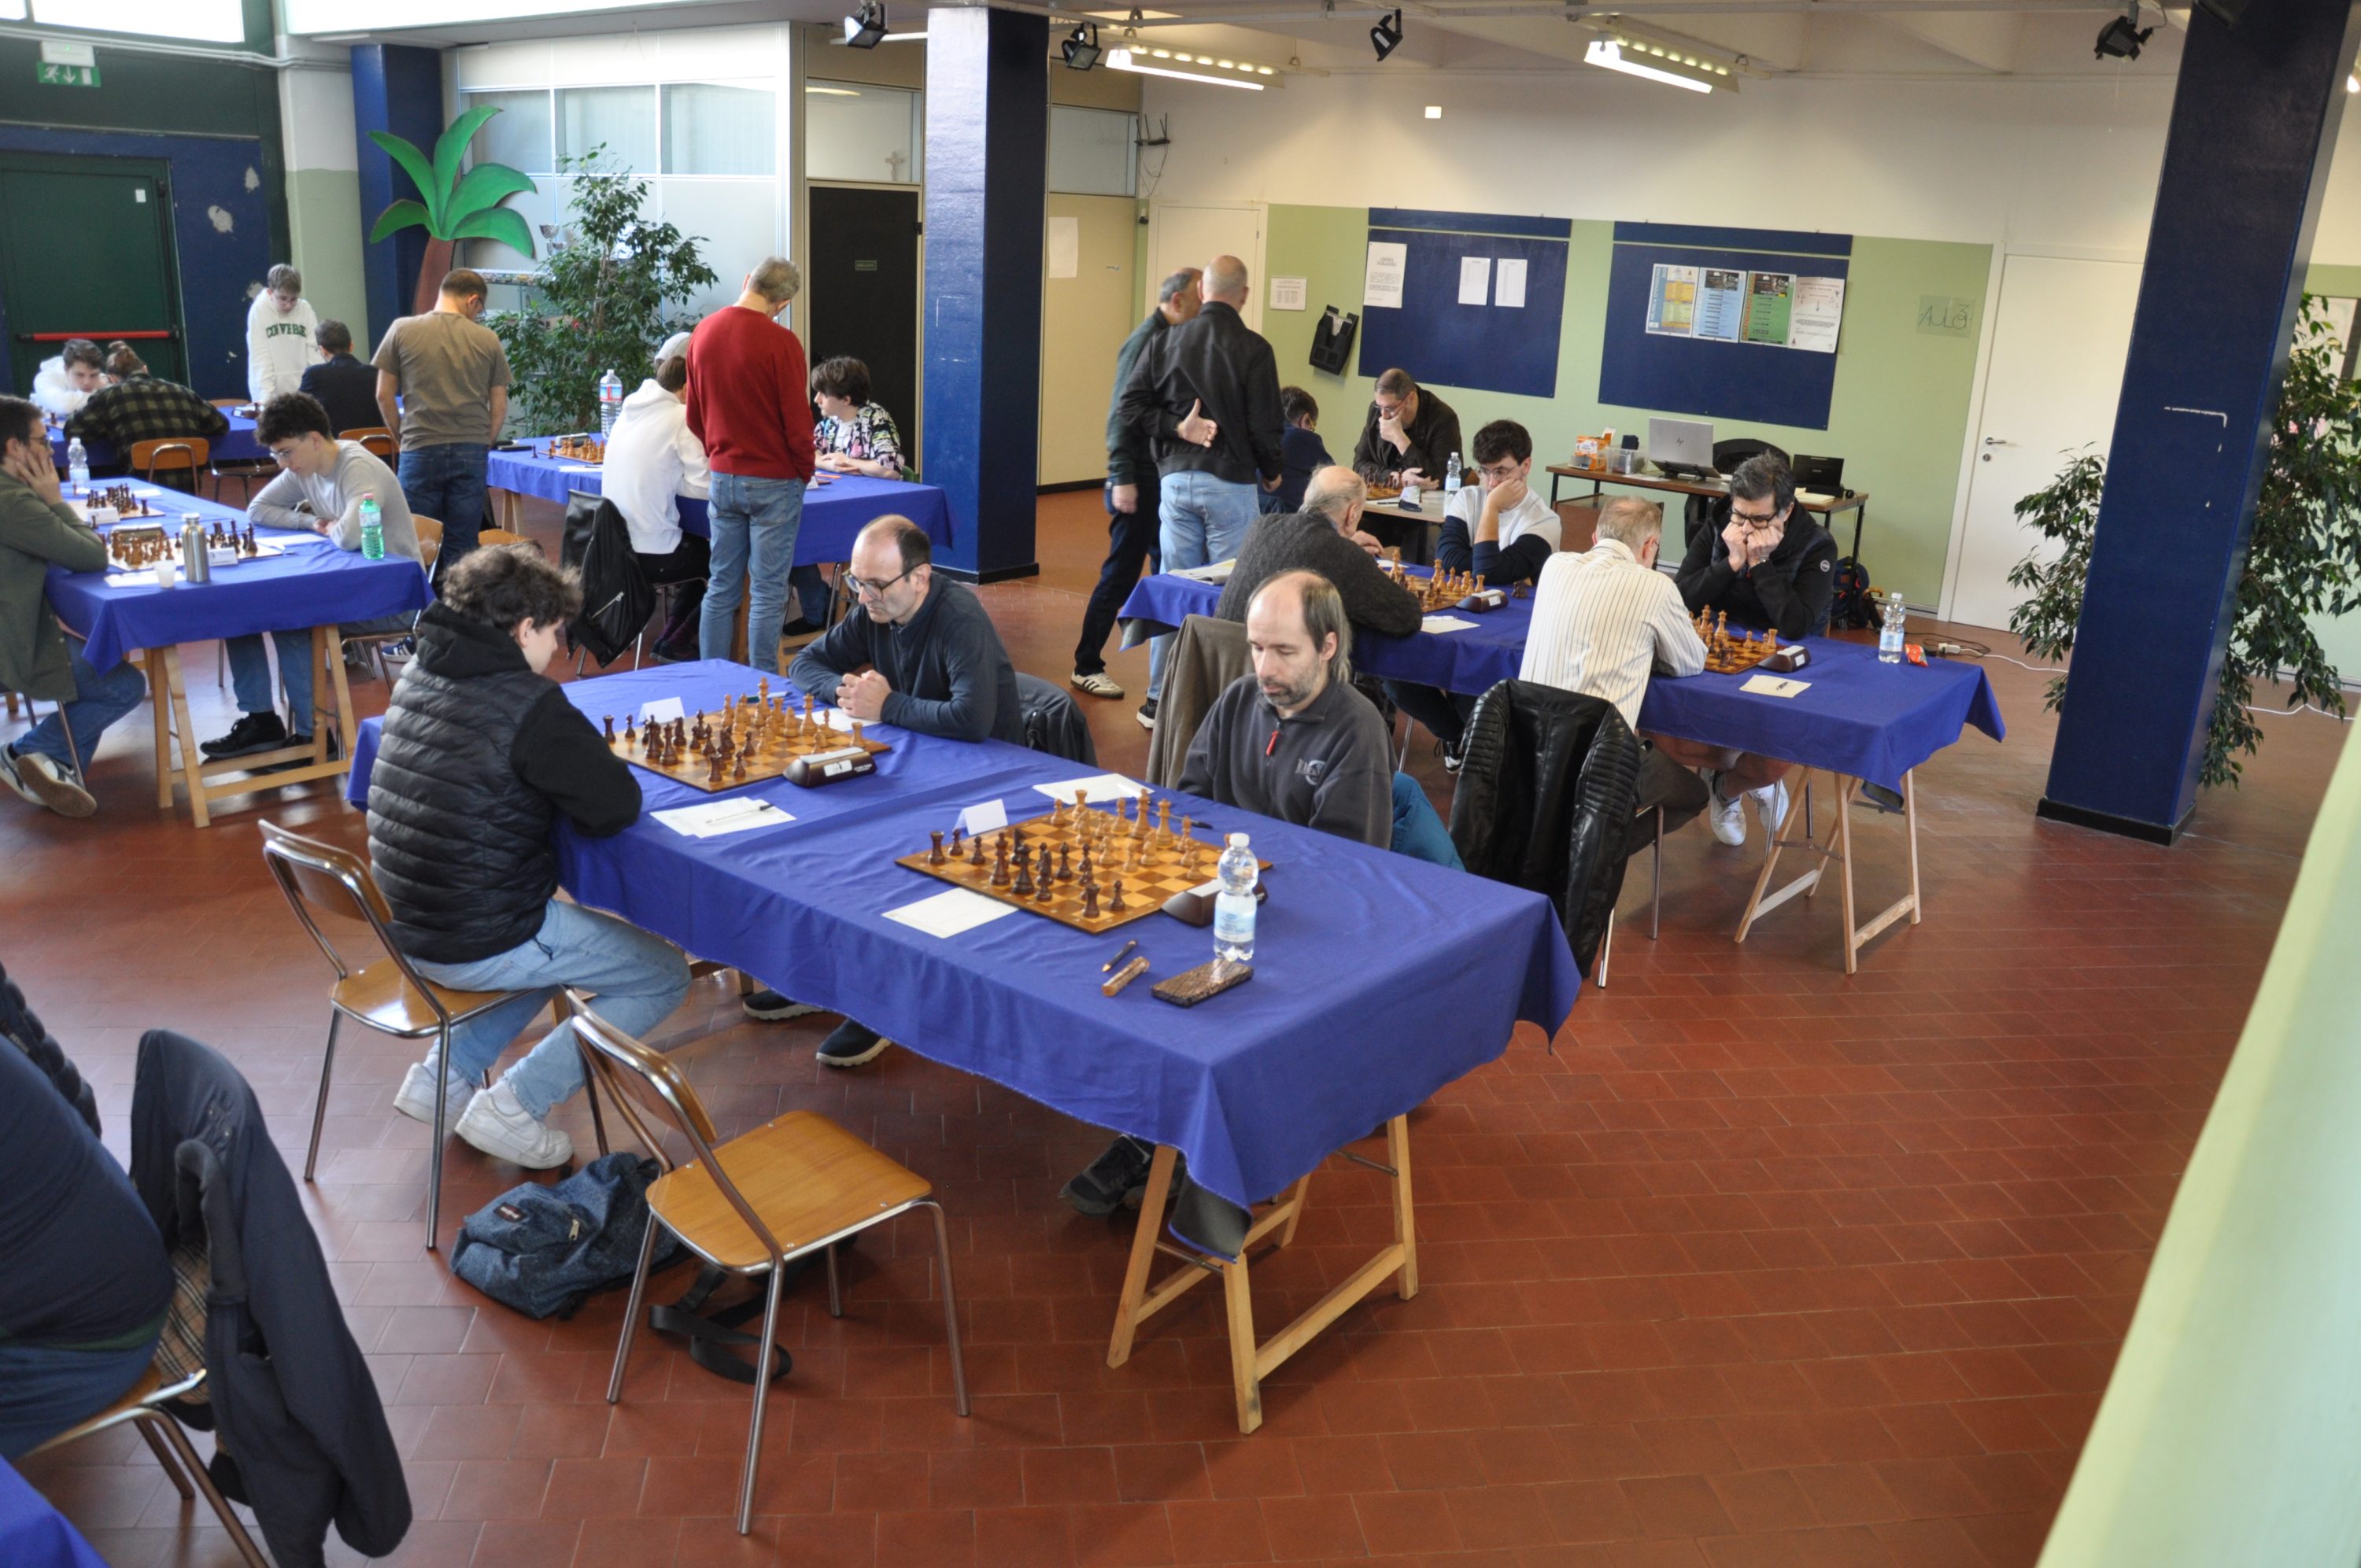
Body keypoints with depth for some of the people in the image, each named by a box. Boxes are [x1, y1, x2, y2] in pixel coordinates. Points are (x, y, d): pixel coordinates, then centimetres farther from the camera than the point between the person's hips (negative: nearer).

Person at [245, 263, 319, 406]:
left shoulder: (305, 309, 2)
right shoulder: (259, 310, -4)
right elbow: (260, 358, -7)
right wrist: (265, 396, -16)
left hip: (302, 393, 2)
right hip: (271, 394, -2)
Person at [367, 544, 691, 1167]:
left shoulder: (419, 673, 5)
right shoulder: (527, 702, -21)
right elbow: (616, 807, -19)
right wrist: (600, 765, 3)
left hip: (403, 925, 9)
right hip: (478, 945, -8)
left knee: (565, 933, 34)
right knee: (666, 975, 7)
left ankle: (443, 1074, 25)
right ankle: (513, 1105, 2)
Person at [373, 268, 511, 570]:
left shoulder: (402, 330, 0)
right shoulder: (488, 339, 1)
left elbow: (384, 395, 3)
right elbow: (499, 406, 3)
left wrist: (403, 437, 15)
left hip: (421, 451, -1)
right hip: (472, 451, 1)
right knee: (461, 548, 5)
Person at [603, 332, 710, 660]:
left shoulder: (630, 409, 7)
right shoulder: (681, 417, -15)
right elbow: (703, 486, -16)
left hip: (616, 546, 8)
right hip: (651, 555, -8)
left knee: (703, 549, 29)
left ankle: (669, 636, 27)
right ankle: (676, 643, 15)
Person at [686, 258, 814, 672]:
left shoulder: (703, 332, 5)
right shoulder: (781, 343, -15)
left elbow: (694, 414, 12)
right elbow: (797, 421, -12)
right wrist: (805, 473, 3)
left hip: (722, 478, 6)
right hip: (774, 482, -6)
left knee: (721, 587, 12)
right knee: (768, 592, 0)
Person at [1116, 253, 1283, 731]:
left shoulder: (1165, 341, 4)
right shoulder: (1253, 348, -7)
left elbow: (1131, 405, 0)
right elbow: (1264, 423, -6)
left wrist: (1176, 428, -1)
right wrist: (1271, 473, 9)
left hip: (1176, 480, 4)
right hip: (1231, 482, -4)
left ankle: (1160, 699, 15)